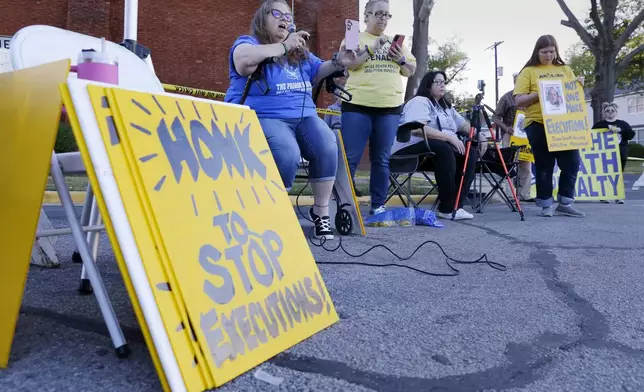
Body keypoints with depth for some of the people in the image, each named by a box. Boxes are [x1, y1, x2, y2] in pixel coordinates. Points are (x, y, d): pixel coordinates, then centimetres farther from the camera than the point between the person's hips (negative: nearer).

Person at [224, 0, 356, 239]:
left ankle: (321, 211, -11)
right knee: (288, 155, -34)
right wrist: (283, 46, -16)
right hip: (262, 117, -5)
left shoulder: (300, 52, 24)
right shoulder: (247, 42, 4)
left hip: (303, 116, 6)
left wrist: (337, 63, 6)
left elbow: (318, 73, 26)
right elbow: (245, 59, -19)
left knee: (328, 147, -24)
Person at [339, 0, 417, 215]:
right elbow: (347, 64, -9)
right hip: (358, 106, -4)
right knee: (350, 158, -5)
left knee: (382, 159, 6)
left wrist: (401, 60, -1)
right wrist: (372, 48, -14)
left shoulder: (396, 42, 19)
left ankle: (378, 205, 13)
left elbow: (411, 71, 18)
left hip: (390, 108, 4)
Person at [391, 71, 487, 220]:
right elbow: (418, 129, -22)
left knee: (471, 153, -11)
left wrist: (479, 135, 1)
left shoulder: (446, 106, 23)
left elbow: (464, 125, 22)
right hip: (411, 147, -8)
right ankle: (447, 208, -29)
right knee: (444, 149, -35)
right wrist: (449, 137, -25)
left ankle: (456, 205, -17)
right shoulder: (419, 101, -6)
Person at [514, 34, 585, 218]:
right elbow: (519, 100, -4)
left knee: (572, 162, 0)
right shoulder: (528, 72, 3)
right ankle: (546, 204, 12)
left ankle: (565, 203, 12)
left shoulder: (565, 70, 17)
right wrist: (539, 93, -17)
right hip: (538, 125, -4)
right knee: (544, 166, 2)